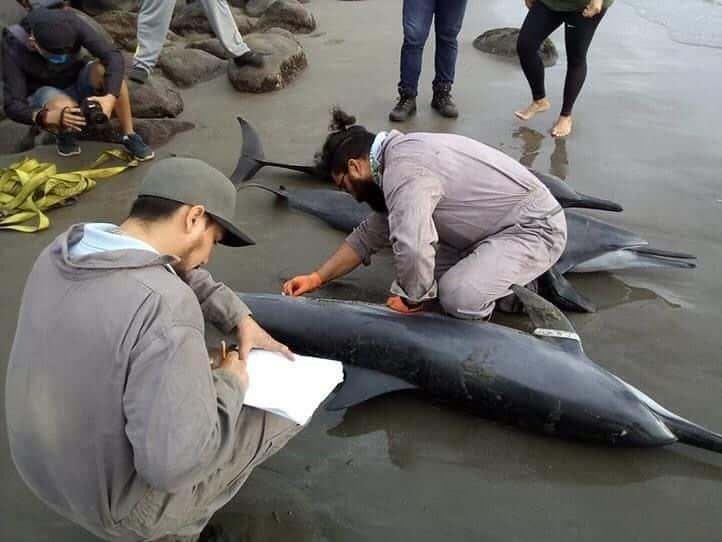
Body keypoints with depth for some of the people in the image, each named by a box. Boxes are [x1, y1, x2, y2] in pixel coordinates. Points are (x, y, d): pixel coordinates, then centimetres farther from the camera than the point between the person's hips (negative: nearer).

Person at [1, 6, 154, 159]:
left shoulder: (72, 24, -26)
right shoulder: (14, 50, -28)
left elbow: (114, 57, -32)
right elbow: (12, 106, -28)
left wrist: (110, 97, -48)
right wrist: (51, 117, -47)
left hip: (76, 83, 2)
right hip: (47, 95, -2)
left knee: (105, 69, -31)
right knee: (66, 107, -38)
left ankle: (129, 136, -20)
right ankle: (64, 134, -2)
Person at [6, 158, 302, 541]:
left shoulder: (63, 251, -7)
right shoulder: (164, 306, -34)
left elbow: (183, 275, 9)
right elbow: (174, 463, -34)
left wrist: (240, 318, 3)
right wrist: (231, 382, -19)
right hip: (120, 509, -7)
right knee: (290, 402, 4)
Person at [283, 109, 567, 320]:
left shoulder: (404, 171, -25)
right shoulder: (401, 154, 8)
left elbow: (412, 248, -40)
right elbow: (371, 234, 13)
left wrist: (410, 299, -19)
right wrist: (317, 278, 11)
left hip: (536, 227, -9)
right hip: (507, 222, 9)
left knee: (457, 297, -26)